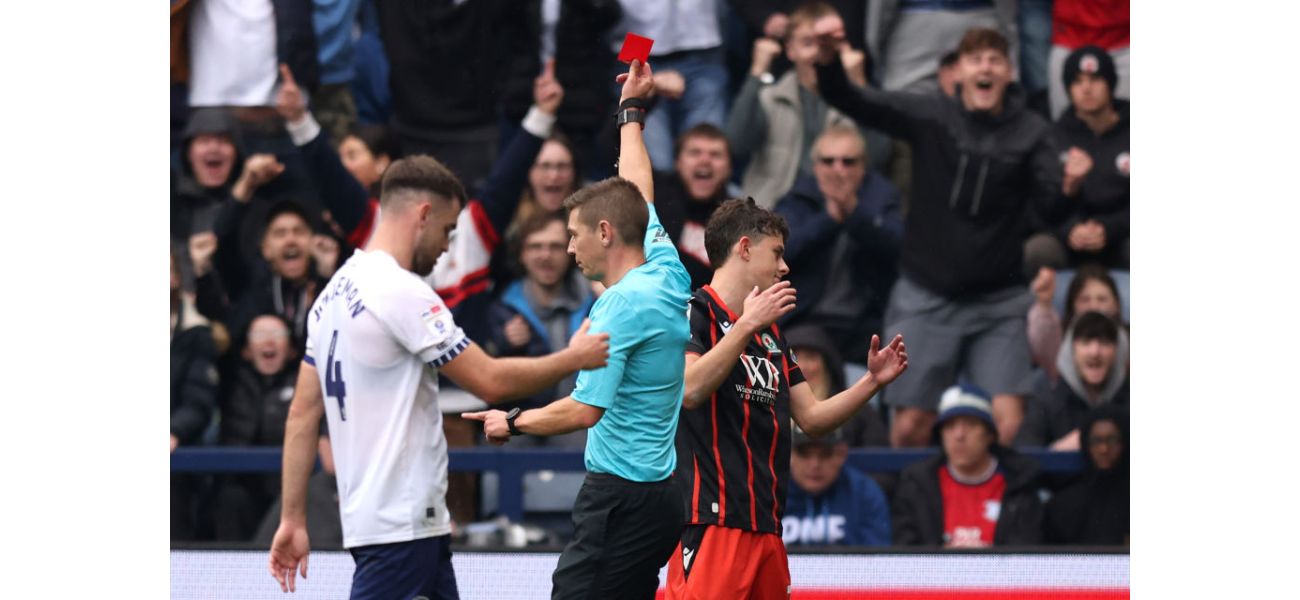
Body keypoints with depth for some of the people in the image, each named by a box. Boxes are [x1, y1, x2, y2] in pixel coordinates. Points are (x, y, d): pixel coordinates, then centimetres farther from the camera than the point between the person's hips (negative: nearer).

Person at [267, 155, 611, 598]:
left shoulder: (336, 291, 13)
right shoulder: (402, 292, -15)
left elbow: (302, 413, 14)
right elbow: (490, 381, -14)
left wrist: (292, 518, 16)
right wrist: (573, 359, -1)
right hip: (402, 525, -10)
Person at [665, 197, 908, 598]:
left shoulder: (770, 334, 21)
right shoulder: (694, 312, -4)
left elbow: (811, 417, 23)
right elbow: (688, 390, -21)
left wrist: (872, 381, 11)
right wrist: (747, 325, -22)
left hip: (765, 526, 9)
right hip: (712, 520, -9)